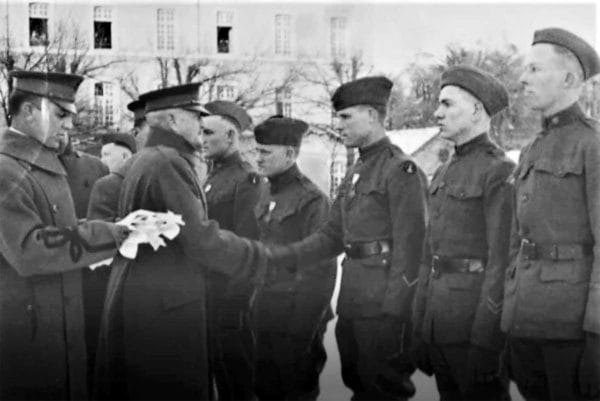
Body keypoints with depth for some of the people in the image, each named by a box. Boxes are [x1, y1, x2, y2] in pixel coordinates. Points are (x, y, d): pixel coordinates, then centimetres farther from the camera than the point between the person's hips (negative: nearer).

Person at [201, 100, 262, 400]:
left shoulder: (246, 180, -13)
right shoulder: (211, 178, 14)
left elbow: (246, 244, -19)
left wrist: (233, 299, -21)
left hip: (230, 293, -8)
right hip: (208, 289, 8)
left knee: (235, 367, 3)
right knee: (217, 365, 17)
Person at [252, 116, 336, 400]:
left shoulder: (312, 200, -12)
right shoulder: (266, 197, 11)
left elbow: (322, 269, -14)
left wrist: (305, 328, -16)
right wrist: (256, 306, 9)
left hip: (296, 317, -7)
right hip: (265, 314, 7)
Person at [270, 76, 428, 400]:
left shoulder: (401, 170, -11)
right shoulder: (355, 172, 15)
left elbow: (410, 246, -15)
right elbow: (332, 236, 15)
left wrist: (393, 312, -19)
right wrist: (282, 256, 3)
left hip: (384, 301, -8)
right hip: (351, 301, 8)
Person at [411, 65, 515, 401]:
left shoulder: (499, 171, -9)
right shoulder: (443, 175, 17)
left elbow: (503, 262, -15)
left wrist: (485, 340, -19)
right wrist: (420, 330, 14)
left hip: (477, 311, -8)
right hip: (439, 318, 8)